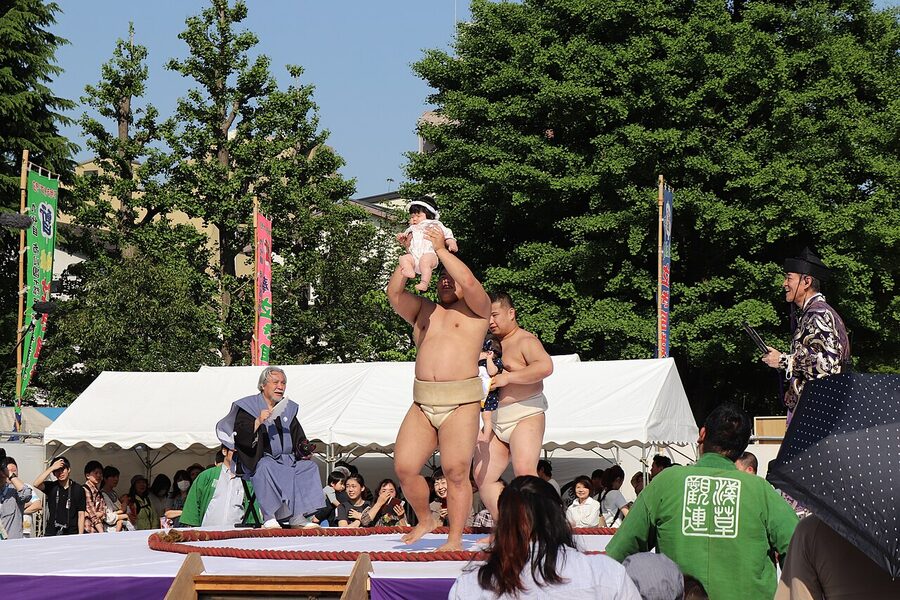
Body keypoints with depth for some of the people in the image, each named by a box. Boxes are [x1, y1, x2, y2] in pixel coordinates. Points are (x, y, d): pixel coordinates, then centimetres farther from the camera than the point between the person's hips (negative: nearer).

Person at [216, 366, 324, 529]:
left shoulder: (288, 408, 18)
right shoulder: (248, 406, -1)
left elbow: (298, 436, 23)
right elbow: (239, 438, -12)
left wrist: (305, 449, 2)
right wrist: (258, 422, -24)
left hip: (287, 459, 6)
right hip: (260, 459, -6)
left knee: (309, 466, -15)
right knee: (265, 468, -37)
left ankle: (297, 517, -17)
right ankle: (269, 517, -36)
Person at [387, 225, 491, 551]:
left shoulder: (476, 309, 7)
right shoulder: (423, 310, 22)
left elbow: (469, 281, -12)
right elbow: (394, 292, 8)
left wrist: (441, 249, -3)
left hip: (461, 404, -5)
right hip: (423, 404, 5)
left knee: (456, 472, -11)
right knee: (404, 467, -4)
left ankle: (455, 538, -2)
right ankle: (424, 520, 20)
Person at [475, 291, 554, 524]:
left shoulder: (526, 341, -5)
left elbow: (545, 366, -24)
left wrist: (507, 377, -23)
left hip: (526, 417, -9)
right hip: (496, 422, 9)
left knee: (524, 471, -25)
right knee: (482, 476, 2)